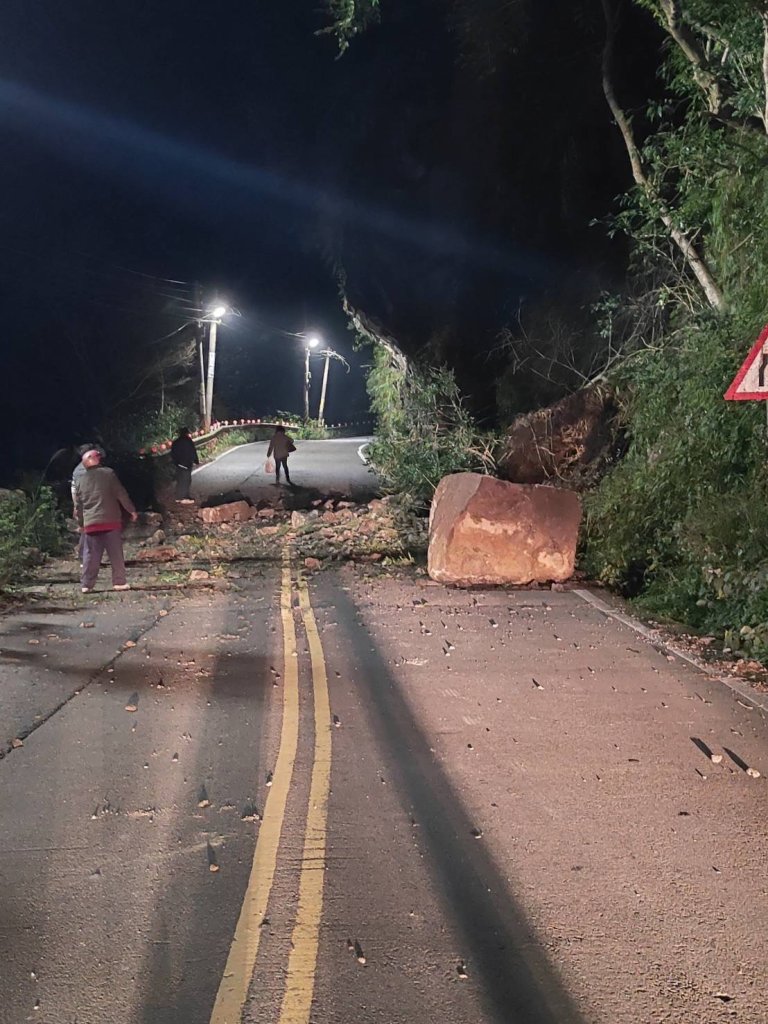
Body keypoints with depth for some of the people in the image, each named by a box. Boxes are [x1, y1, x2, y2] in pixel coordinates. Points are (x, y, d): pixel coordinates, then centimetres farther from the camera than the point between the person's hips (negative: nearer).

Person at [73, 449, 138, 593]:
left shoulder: (79, 478, 8)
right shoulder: (108, 473, -4)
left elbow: (78, 503, 13)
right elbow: (121, 494, -4)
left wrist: (80, 522, 22)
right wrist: (132, 510, 6)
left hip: (90, 523, 3)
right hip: (111, 521, -3)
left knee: (90, 555, 7)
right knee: (116, 554, 5)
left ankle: (86, 584, 7)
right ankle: (119, 582, 7)